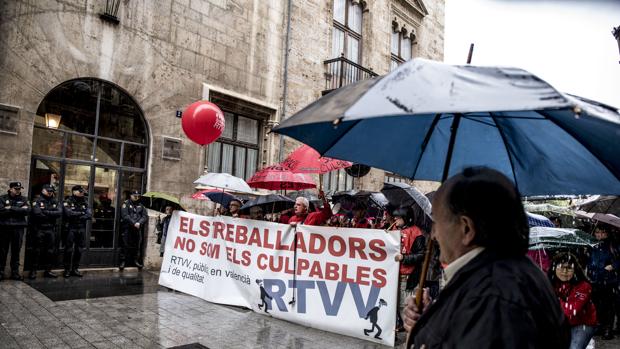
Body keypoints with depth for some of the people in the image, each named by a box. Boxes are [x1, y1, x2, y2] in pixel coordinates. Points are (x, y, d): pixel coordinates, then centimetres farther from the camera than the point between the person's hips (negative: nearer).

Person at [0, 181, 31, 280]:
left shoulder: (23, 200, 9)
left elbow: (27, 211, -8)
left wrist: (11, 208, -12)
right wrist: (19, 210, -13)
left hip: (18, 228, 1)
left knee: (16, 251, 6)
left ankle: (15, 272, 13)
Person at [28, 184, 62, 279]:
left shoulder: (55, 202, 12)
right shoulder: (37, 201, -2)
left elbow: (60, 213, -5)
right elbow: (38, 213, -18)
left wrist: (46, 212, -14)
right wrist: (52, 215, -10)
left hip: (51, 230, 5)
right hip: (39, 229, -5)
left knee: (50, 251, 8)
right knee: (37, 251, -1)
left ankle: (48, 270, 17)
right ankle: (33, 271, 6)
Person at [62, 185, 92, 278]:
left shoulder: (84, 202, 10)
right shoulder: (68, 202, -4)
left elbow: (89, 215, -2)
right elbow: (69, 213, -20)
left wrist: (77, 216, -13)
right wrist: (82, 213, -9)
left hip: (81, 229, 5)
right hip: (70, 229, -5)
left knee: (79, 250, 8)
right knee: (69, 250, 1)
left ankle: (75, 269, 17)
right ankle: (67, 269, 10)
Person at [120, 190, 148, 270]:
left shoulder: (141, 205, 13)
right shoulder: (126, 204, 0)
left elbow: (145, 216, 5)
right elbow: (125, 216, -12)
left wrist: (139, 223, -13)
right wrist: (134, 223, -18)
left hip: (138, 229, 4)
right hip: (127, 228, -4)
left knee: (137, 246, 9)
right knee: (125, 245, -2)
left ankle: (136, 260, 20)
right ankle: (123, 261, 5)